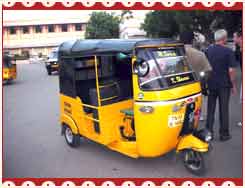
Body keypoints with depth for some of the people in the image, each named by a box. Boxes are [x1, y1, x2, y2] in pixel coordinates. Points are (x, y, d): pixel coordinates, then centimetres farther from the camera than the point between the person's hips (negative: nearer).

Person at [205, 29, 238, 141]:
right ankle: (224, 134, 14)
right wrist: (233, 85, -3)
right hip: (224, 84, -3)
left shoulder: (208, 50, 3)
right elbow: (231, 70, -13)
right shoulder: (228, 52, -11)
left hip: (211, 83, 4)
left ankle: (209, 132, 16)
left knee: (210, 108, 11)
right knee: (223, 109, 5)